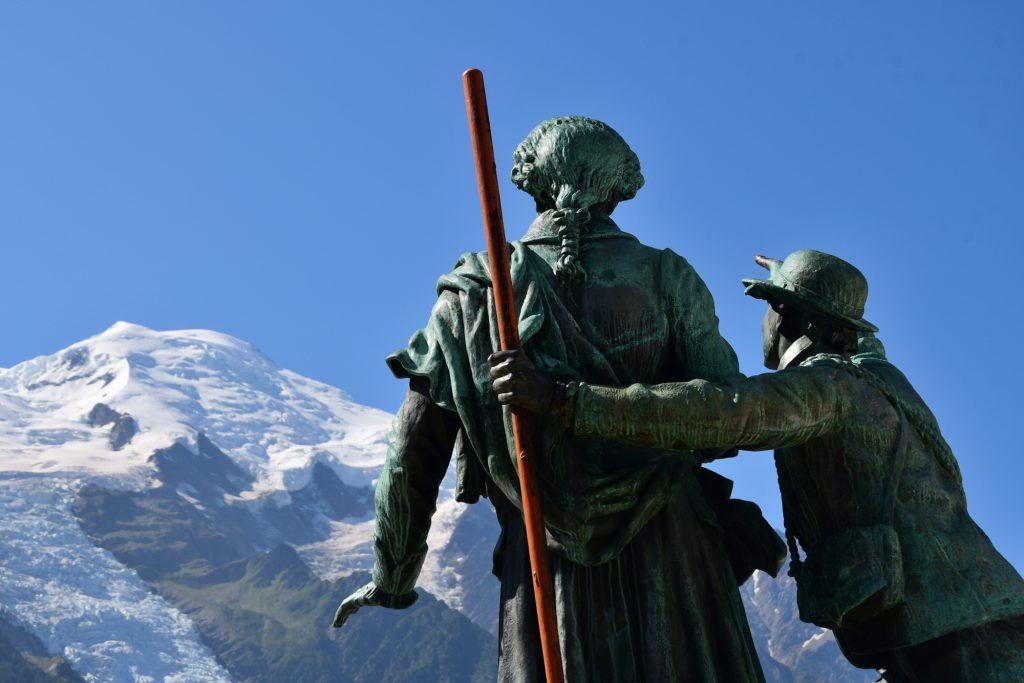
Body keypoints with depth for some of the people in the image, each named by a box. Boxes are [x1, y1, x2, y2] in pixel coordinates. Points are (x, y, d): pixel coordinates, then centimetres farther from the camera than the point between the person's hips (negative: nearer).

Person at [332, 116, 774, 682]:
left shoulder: (476, 290, 3)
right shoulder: (666, 278, 0)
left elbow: (412, 455, 3)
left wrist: (391, 581, 15)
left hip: (550, 573, 1)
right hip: (669, 561, -1)